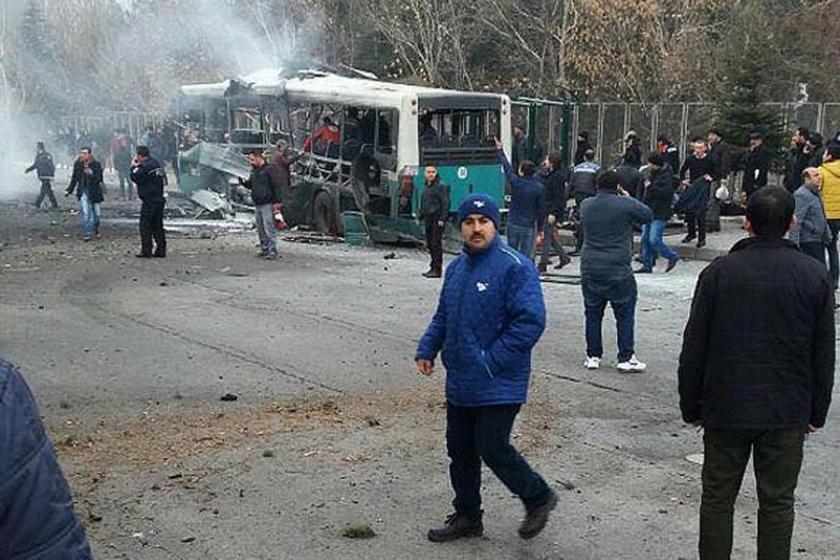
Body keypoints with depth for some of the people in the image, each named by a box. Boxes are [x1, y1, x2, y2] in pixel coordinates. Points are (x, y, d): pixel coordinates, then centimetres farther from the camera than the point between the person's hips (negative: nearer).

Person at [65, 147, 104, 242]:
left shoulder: (96, 165, -6)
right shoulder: (78, 165, 2)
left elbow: (99, 179, -13)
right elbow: (74, 179, 12)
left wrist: (92, 174, -31)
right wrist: (69, 190, 7)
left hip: (94, 192, 0)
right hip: (83, 192, 0)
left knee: (97, 214, 9)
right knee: (85, 213, -13)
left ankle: (95, 229, 37)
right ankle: (86, 234, -8)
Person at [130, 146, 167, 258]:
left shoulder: (144, 166, -15)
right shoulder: (157, 163, 12)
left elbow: (134, 177, -13)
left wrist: (133, 167, 4)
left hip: (149, 201, -8)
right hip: (159, 199, 8)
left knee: (145, 226, -3)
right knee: (158, 226, 12)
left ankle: (146, 251, -5)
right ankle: (161, 250, 12)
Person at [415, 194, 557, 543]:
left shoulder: (514, 266, -14)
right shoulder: (457, 267, 11)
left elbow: (531, 321, -21)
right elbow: (443, 316, 22)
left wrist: (492, 361, -20)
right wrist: (427, 349, 7)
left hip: (498, 385, -8)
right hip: (460, 384, 8)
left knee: (492, 448, -6)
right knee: (460, 451, 14)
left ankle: (538, 498, 18)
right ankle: (467, 518, 30)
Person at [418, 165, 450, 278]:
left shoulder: (441, 186, -9)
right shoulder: (425, 186, 16)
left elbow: (445, 203, -13)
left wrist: (442, 218, -19)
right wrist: (420, 216, 17)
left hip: (437, 219, -8)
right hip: (428, 219, 8)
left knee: (436, 244, -8)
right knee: (429, 244, 11)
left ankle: (437, 270, -6)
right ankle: (433, 267, 20)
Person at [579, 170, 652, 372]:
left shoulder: (586, 205, 5)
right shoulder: (626, 204, -9)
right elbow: (648, 215, 5)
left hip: (590, 270, 4)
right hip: (618, 271, -4)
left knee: (593, 314, 12)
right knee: (625, 314, 5)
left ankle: (593, 356, 16)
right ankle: (626, 358, 5)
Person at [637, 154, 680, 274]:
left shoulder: (666, 176, -15)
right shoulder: (653, 174, 13)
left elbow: (667, 192, -29)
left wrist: (651, 187, -24)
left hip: (660, 214, -9)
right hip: (649, 212, 9)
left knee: (654, 240, -12)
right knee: (645, 239, 7)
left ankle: (672, 256, 9)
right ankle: (647, 265, 15)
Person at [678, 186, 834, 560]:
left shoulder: (718, 273, -6)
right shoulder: (815, 276, -4)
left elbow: (694, 348, -4)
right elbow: (823, 353, 1)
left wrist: (691, 406, 6)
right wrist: (817, 412, 11)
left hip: (725, 407, 0)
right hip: (788, 413, 1)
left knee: (717, 498, 11)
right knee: (777, 502, 11)